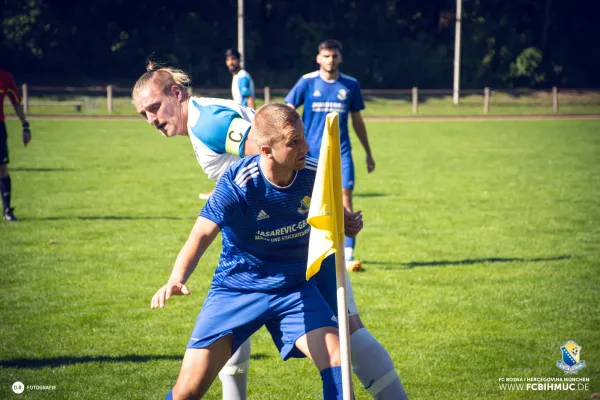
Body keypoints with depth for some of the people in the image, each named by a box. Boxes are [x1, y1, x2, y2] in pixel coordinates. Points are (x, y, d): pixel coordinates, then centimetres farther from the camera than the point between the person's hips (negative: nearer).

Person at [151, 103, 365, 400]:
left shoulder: (312, 174, -11)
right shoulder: (237, 184, -24)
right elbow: (202, 234, -33)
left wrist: (346, 222, -11)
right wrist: (177, 280, -51)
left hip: (294, 289, 3)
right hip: (236, 289, -3)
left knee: (336, 360, -17)